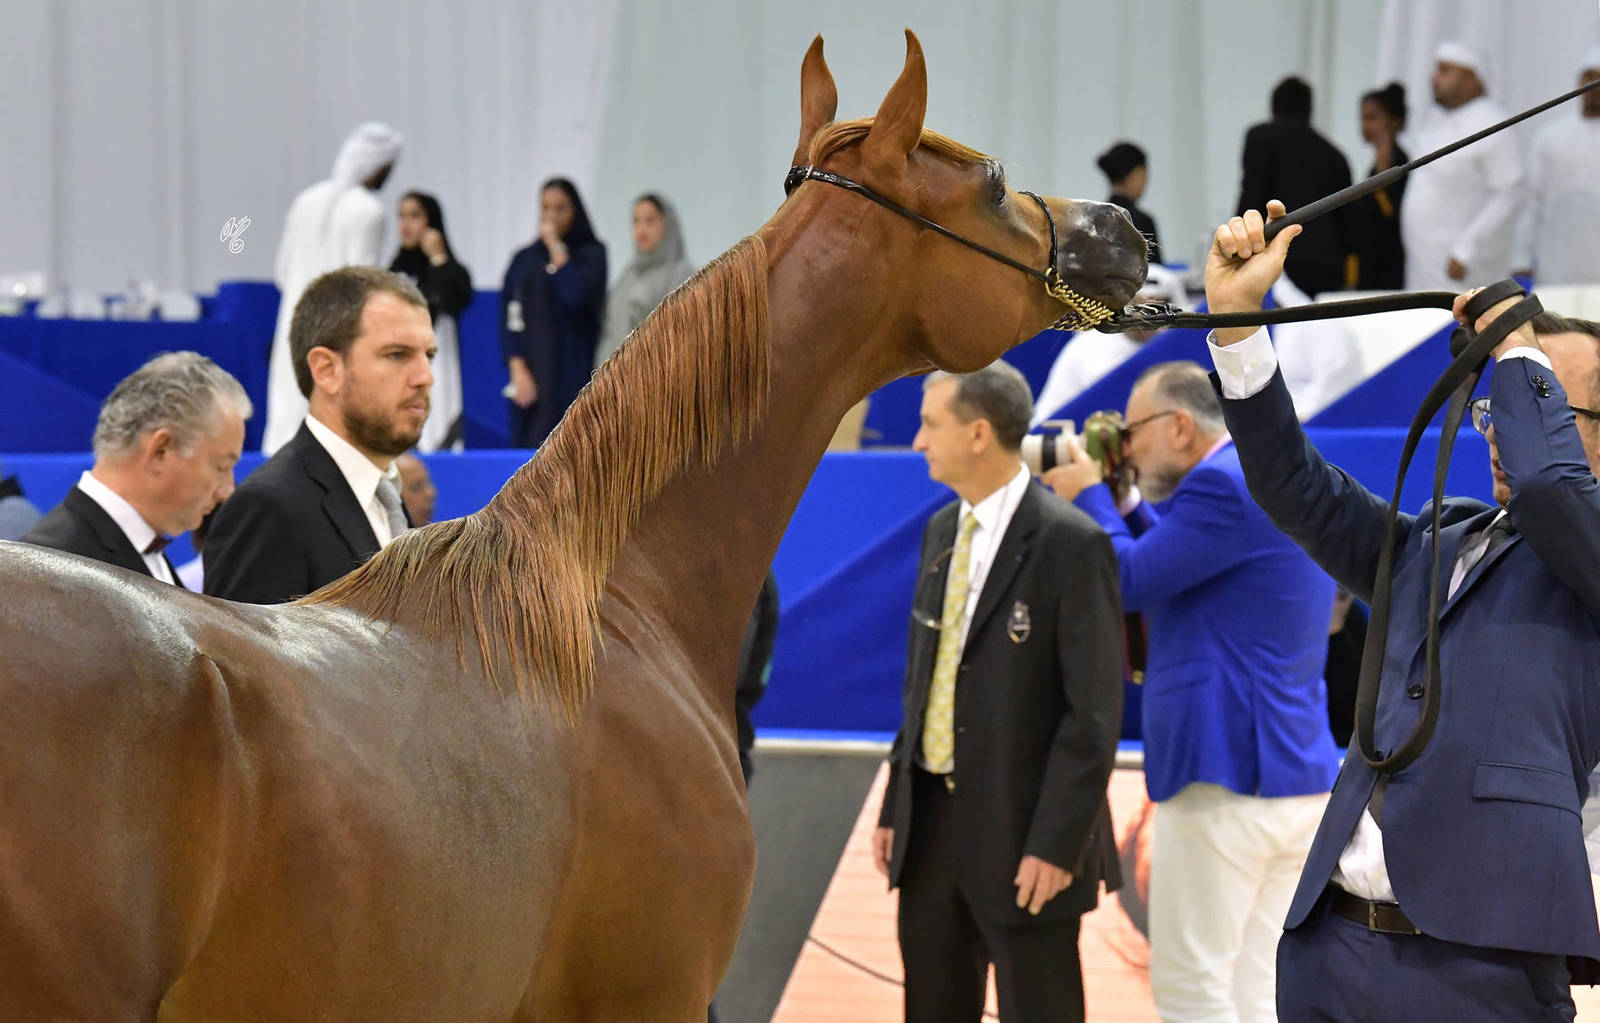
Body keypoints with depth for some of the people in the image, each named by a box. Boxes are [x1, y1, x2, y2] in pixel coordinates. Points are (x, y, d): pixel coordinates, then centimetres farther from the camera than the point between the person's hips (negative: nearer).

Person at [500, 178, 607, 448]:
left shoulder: (590, 254, 5)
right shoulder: (524, 260, 14)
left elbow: (576, 295, -14)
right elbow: (509, 318, 9)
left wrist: (557, 248, -6)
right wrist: (517, 369, -3)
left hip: (571, 372, -3)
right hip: (530, 373, 3)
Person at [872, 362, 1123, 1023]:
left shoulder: (1070, 544, -14)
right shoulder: (942, 532, 10)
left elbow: (1094, 712, -15)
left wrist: (1056, 844, -19)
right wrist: (896, 807, 11)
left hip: (1023, 841, -7)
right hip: (932, 822, 7)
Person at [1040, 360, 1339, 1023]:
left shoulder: (1226, 483, -14)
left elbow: (1129, 583, -12)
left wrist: (1090, 495, 3)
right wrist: (1125, 503, 19)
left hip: (1228, 775, -10)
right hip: (1301, 777, 10)